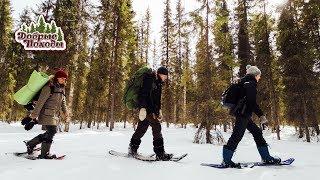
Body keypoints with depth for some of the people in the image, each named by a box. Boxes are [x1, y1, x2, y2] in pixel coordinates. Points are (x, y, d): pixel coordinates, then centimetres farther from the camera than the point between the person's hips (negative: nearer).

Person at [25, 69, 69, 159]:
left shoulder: (62, 89, 15)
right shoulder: (49, 87, -11)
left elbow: (63, 101, 24)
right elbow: (40, 101, -14)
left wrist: (65, 111, 17)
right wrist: (34, 114, -14)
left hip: (55, 115, 9)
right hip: (47, 114, -8)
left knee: (49, 133, 11)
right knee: (51, 131, -10)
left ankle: (31, 144, 29)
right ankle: (44, 154, 2)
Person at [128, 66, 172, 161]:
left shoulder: (158, 83, 19)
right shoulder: (149, 79, -11)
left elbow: (158, 99, 24)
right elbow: (142, 94, -20)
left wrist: (159, 110, 17)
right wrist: (142, 108, -29)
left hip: (152, 109, 10)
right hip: (147, 108, -10)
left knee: (142, 128, 12)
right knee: (156, 126, -12)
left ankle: (132, 149, 23)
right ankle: (160, 153, -8)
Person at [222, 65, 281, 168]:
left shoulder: (245, 83, 21)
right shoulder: (251, 84, -9)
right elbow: (252, 102, -18)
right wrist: (261, 115, -14)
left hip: (244, 114, 11)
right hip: (243, 114, -11)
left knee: (257, 132, 14)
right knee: (237, 135, -11)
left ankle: (266, 157, 20)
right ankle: (226, 160, -7)